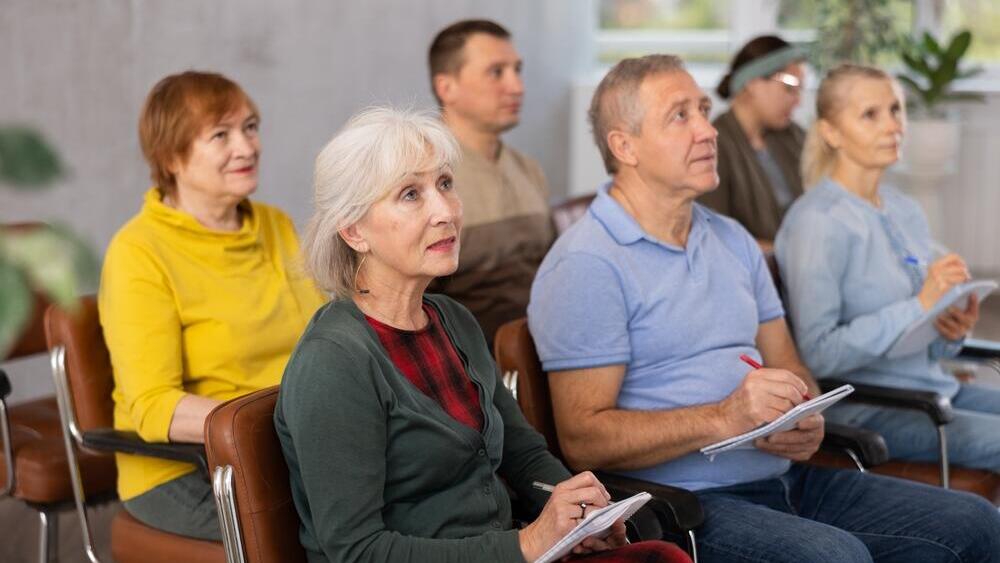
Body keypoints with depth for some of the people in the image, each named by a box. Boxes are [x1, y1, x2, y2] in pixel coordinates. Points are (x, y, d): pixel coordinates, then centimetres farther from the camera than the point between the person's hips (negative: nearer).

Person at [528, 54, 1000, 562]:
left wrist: (807, 424, -4)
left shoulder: (732, 240, 17)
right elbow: (582, 439, -16)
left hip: (785, 478, 8)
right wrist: (723, 419, -24)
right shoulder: (585, 266, -9)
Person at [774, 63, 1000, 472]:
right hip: (860, 409, -8)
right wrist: (919, 306, -21)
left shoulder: (907, 212, 13)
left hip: (935, 388, 8)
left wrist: (954, 330, -2)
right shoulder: (817, 220, -12)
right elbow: (816, 353, -19)